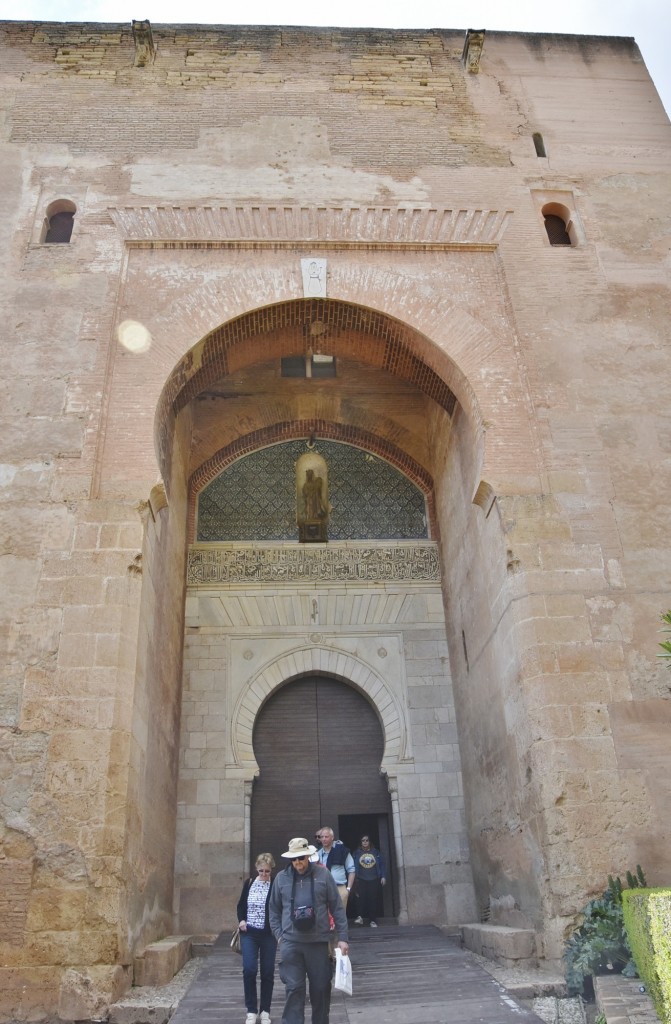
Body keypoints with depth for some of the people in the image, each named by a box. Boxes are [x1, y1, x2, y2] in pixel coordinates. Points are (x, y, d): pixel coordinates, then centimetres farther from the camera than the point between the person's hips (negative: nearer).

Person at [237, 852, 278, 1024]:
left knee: (267, 972, 7)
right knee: (249, 970, -6)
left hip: (268, 934, -2)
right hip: (249, 933, 2)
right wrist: (241, 920, -3)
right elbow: (241, 905, 13)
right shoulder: (249, 883, 2)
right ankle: (251, 1010, 9)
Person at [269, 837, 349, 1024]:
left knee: (321, 988, 9)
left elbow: (337, 908, 2)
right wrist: (279, 934, 1)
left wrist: (342, 938, -2)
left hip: (318, 941, 0)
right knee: (294, 989, -2)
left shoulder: (323, 875, -1)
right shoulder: (281, 877, 3)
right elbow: (274, 909, 12)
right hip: (290, 943, 0)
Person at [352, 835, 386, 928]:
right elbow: (354, 866, 4)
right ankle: (360, 916, -11)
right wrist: (354, 878, -3)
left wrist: (383, 877, 1)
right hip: (361, 880, -1)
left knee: (373, 899, -1)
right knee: (361, 898, -16)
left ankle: (372, 920, 7)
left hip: (374, 880, 1)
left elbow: (382, 864, 8)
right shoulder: (357, 853, 7)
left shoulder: (376, 852, 9)